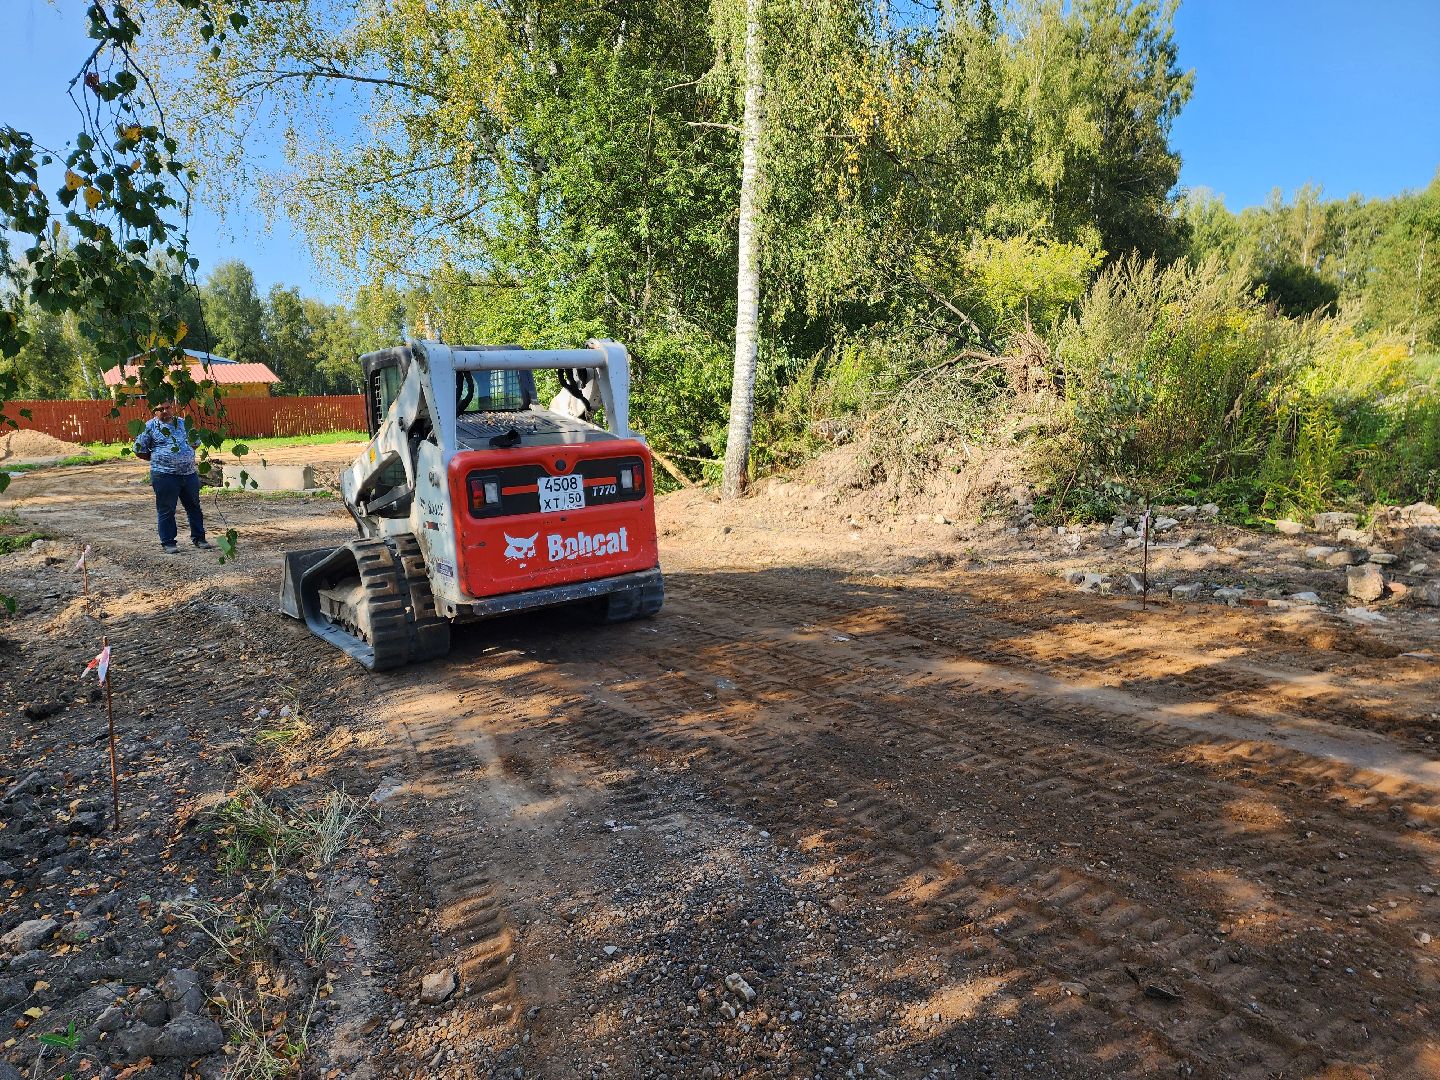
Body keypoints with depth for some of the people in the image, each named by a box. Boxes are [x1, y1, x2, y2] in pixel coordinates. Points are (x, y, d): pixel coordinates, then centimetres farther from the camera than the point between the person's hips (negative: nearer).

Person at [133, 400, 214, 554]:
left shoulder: (183, 423, 11)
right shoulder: (150, 427, -1)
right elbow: (139, 451, 1)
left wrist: (186, 458, 12)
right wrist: (158, 460, 2)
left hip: (189, 473, 4)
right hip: (164, 476, -4)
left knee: (194, 507, 11)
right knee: (166, 510, 2)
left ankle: (198, 538, 23)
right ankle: (168, 543, 10)